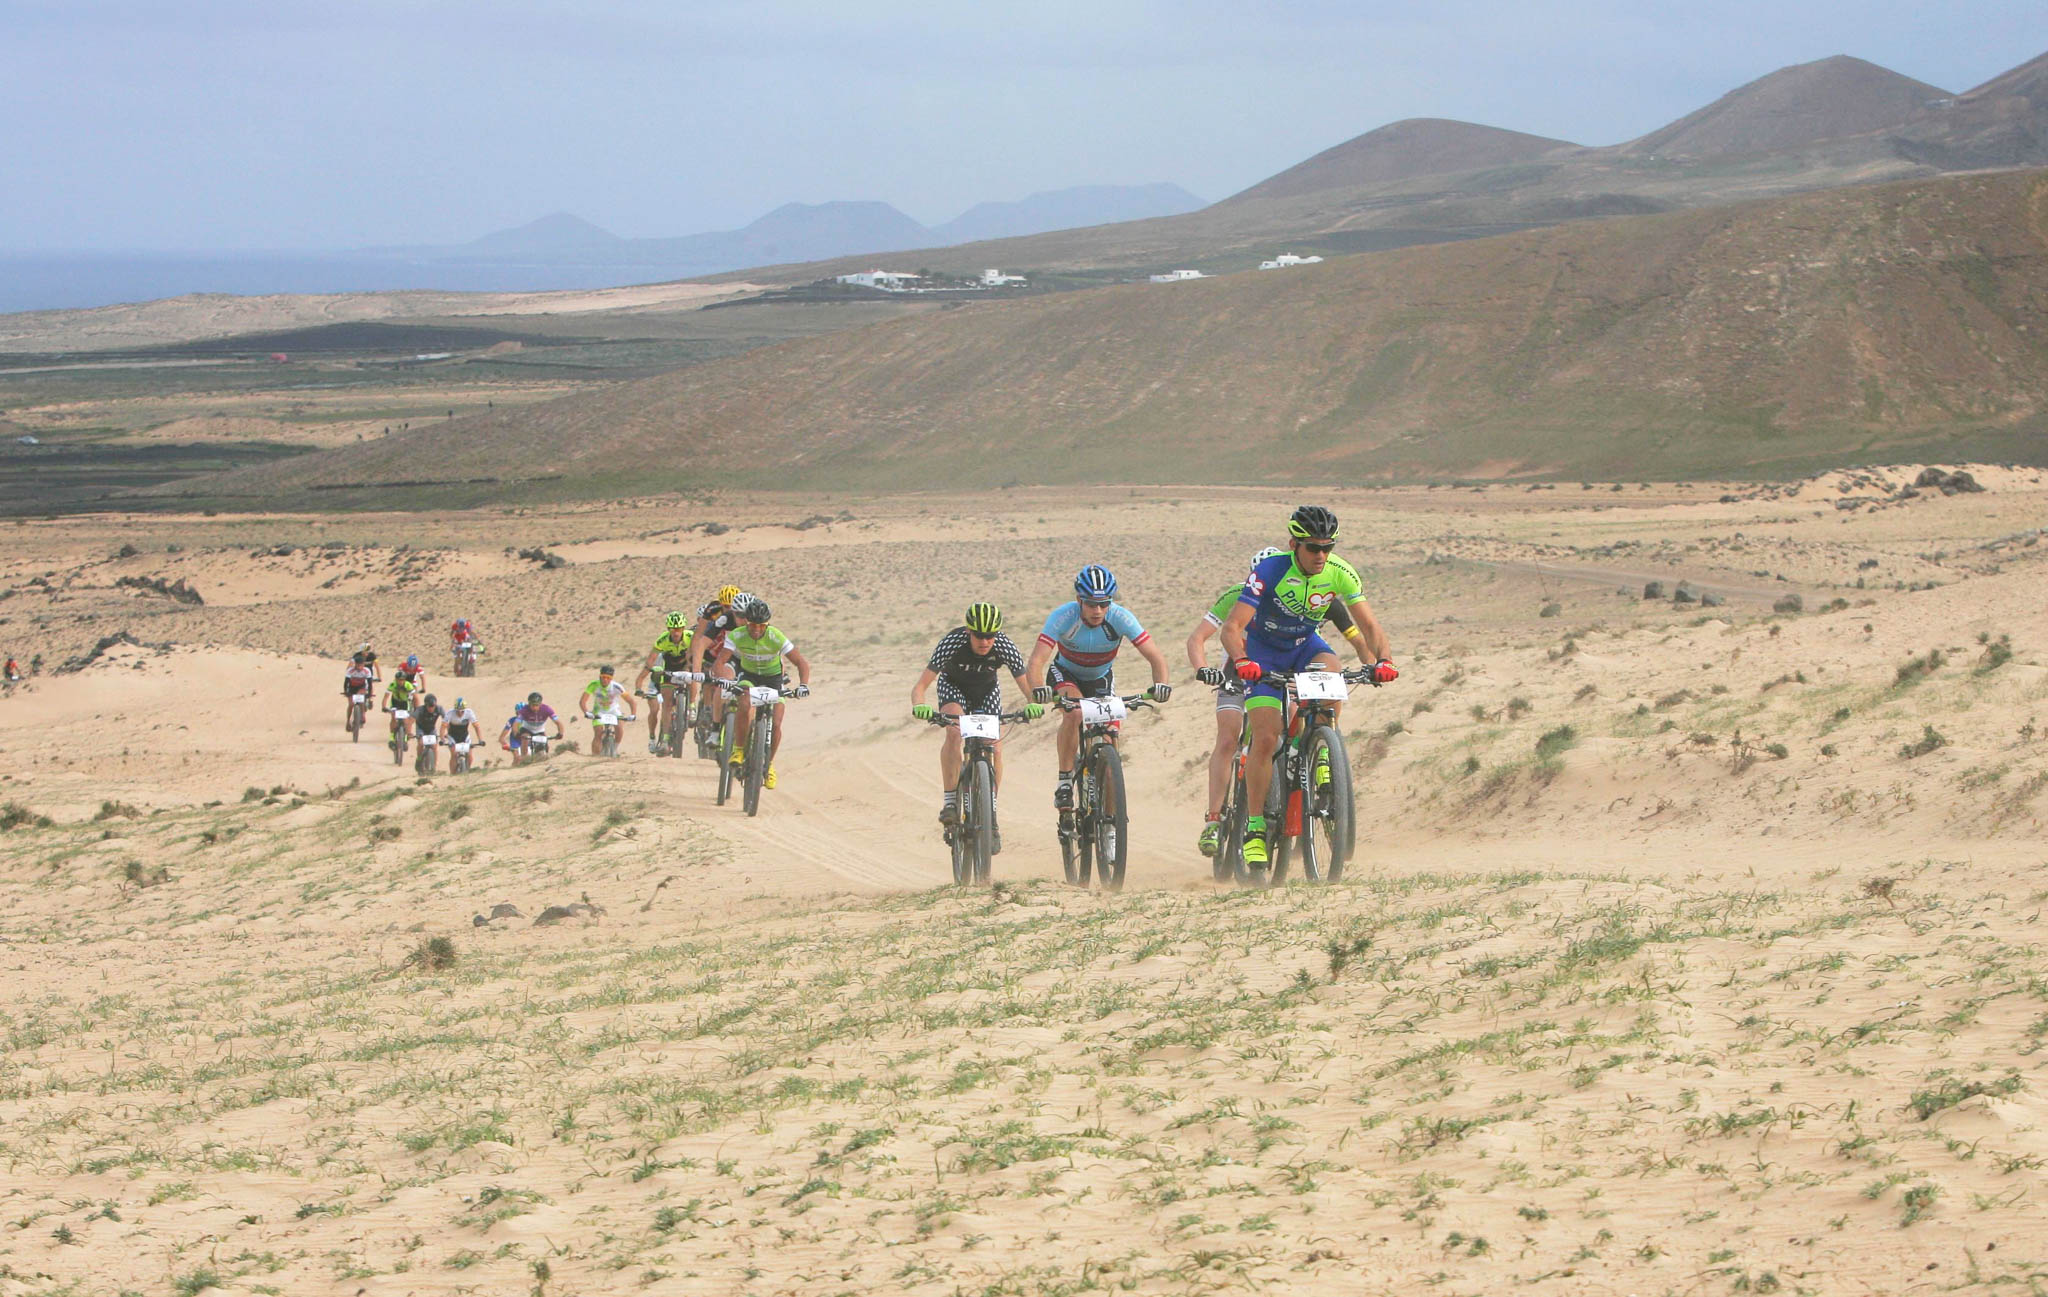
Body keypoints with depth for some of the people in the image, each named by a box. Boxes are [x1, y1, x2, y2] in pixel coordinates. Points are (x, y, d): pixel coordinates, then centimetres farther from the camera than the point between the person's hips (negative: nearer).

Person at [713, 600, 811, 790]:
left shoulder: (776, 638, -28)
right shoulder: (736, 636, -25)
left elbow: (802, 662, -27)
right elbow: (720, 661, -29)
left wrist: (803, 685, -44)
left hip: (773, 677, 0)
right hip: (748, 674, 0)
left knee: (776, 725, -13)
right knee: (745, 707, -31)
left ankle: (769, 764, 11)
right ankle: (739, 749, -11)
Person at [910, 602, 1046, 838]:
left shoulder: (1005, 646, -31)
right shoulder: (952, 642, -35)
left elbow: (1026, 686, -29)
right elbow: (920, 686, -35)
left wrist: (1034, 704, -52)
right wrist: (919, 706, -56)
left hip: (987, 689, 2)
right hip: (954, 686, -2)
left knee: (995, 749, -12)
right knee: (954, 732, -30)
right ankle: (950, 801, -25)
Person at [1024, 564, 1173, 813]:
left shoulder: (1120, 618, -29)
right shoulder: (1063, 616, -33)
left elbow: (1156, 657, -31)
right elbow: (1036, 663, -41)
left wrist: (1160, 684, -51)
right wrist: (1038, 690, -61)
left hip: (1100, 678, 2)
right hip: (1065, 673, -2)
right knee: (1074, 713, -32)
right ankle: (1064, 781, -18)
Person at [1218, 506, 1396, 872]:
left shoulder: (1340, 574, -19)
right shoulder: (1270, 571, -29)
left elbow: (1368, 625, -16)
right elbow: (1232, 628, -34)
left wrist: (1382, 659, -36)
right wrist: (1241, 661, -54)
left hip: (1305, 644, 3)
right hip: (1264, 652, -3)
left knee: (1330, 671, -33)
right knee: (1265, 739, -15)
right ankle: (1254, 825, -4)